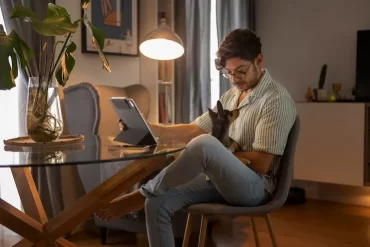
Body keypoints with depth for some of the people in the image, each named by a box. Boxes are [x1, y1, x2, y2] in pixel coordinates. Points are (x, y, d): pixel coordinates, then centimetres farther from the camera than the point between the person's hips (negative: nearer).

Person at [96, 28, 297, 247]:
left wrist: (216, 153, -10)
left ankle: (141, 195, -15)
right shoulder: (231, 96, 15)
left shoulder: (277, 99, -12)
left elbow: (260, 164, -17)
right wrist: (151, 129, -1)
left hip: (254, 186, -8)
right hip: (221, 180, 8)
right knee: (157, 204, -14)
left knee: (205, 144, -35)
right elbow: (194, 130, 12)